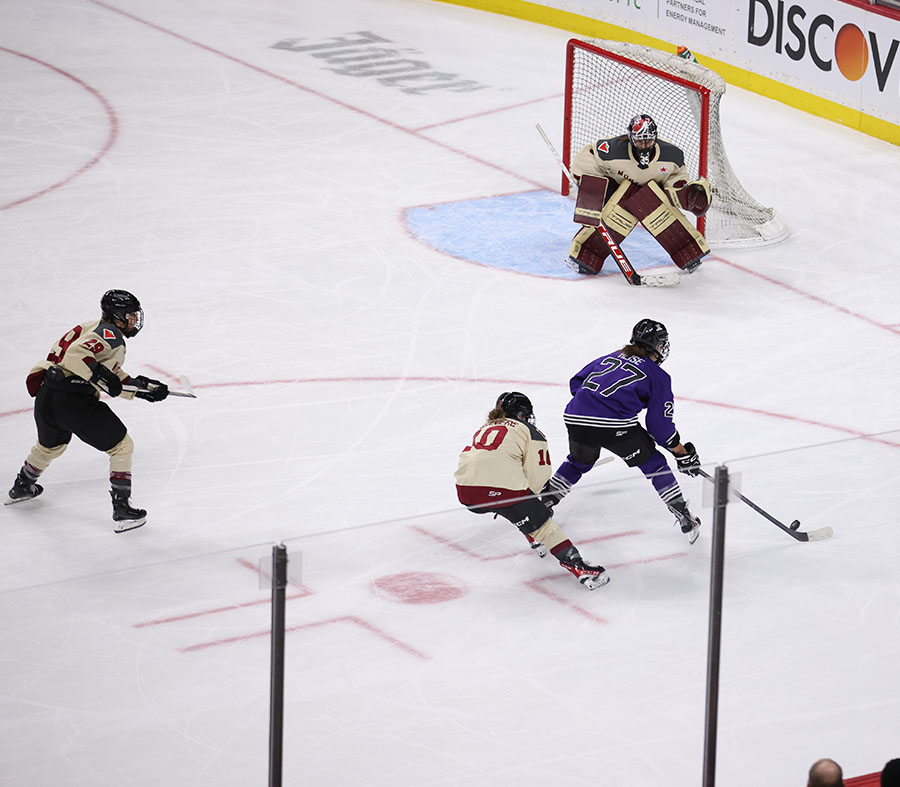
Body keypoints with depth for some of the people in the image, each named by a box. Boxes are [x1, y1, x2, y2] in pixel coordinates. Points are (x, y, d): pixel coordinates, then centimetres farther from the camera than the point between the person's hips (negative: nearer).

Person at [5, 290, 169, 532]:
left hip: (46, 396, 9)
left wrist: (141, 386, 21)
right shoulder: (110, 334, -7)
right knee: (122, 446, 4)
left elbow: (114, 378, 27)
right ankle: (122, 509, -1)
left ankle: (22, 487, 59)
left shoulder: (92, 327, 23)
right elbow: (77, 355, -24)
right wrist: (100, 376, -26)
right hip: (75, 401, -9)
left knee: (50, 446, 38)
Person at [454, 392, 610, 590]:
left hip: (466, 492, 6)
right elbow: (537, 475, 6)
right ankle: (577, 565, -8)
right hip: (501, 489, -6)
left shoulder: (485, 428, 31)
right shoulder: (530, 432, 13)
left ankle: (535, 540, 42)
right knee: (542, 522, 3)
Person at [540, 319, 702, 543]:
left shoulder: (610, 358, 25)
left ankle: (544, 500, 35)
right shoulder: (658, 376, 10)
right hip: (615, 426, -5)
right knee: (653, 464, 14)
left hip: (576, 418, 5)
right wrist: (683, 452, 14)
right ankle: (684, 517, 13)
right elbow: (660, 423, 6)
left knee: (579, 462, 34)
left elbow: (576, 382, 25)